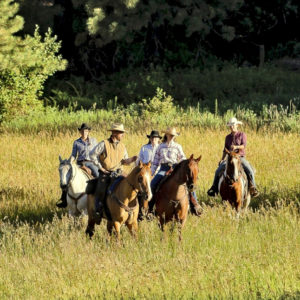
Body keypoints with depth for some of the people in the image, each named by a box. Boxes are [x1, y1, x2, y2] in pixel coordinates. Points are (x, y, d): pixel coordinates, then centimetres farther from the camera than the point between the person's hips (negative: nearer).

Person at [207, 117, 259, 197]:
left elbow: (244, 146, -12)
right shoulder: (228, 137, 12)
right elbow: (225, 150, 16)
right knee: (218, 171, -11)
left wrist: (237, 147, -32)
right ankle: (214, 188, 2)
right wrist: (222, 159, 4)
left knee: (250, 170, -25)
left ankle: (253, 188, -12)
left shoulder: (242, 135, 1)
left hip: (240, 157, -3)